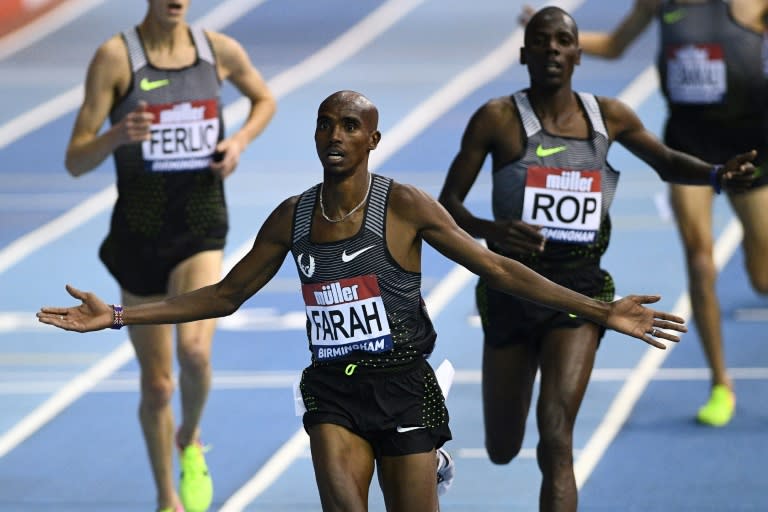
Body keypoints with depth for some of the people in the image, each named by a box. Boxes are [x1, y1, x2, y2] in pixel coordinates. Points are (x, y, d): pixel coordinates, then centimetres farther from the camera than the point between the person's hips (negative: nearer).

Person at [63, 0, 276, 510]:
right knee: (157, 385, 8)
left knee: (194, 349, -25)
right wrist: (116, 136, -31)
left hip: (202, 226, 1)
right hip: (139, 232, 0)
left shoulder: (220, 50, -1)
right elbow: (76, 161, -10)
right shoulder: (115, 56, -9)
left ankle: (191, 442, 7)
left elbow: (265, 99, 21)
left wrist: (240, 141, 0)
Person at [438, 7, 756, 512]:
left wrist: (717, 174, -3)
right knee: (502, 451, 15)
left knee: (555, 441, -18)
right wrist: (490, 230, -27)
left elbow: (667, 163, 19)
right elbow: (447, 204, -6)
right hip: (510, 290, 0)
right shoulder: (497, 119, -7)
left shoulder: (608, 116, 2)